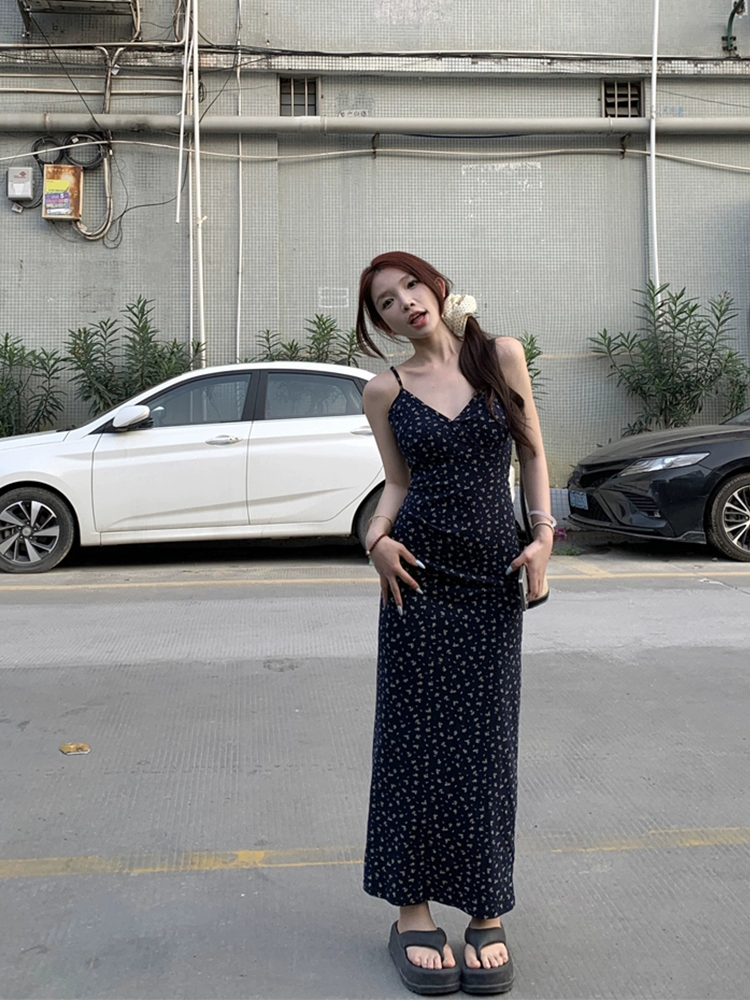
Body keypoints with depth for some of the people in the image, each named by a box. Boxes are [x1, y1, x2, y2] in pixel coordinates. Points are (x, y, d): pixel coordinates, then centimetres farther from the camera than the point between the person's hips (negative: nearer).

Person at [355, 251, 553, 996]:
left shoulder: (501, 355, 4)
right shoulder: (385, 391, 4)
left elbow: (531, 452, 9)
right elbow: (399, 483, 10)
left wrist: (544, 531, -3)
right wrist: (377, 537, -9)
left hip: (494, 576, 1)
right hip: (422, 573, 0)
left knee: (487, 740, 5)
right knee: (415, 734, 2)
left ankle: (487, 914, 19)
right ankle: (413, 911, 15)